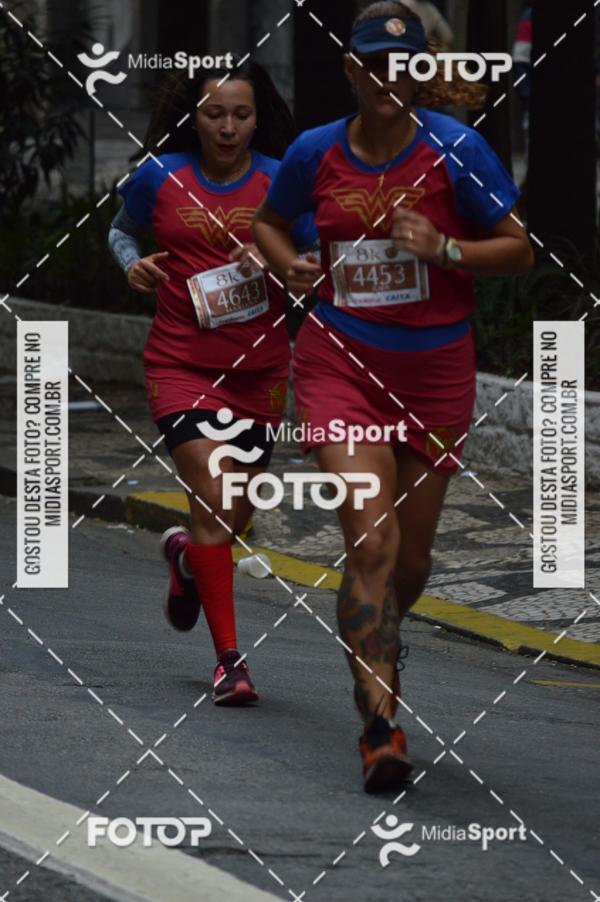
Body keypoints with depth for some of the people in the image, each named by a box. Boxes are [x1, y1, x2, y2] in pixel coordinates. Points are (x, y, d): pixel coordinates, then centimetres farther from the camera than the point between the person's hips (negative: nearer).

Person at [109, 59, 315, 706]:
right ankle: (228, 658, -11)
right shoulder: (160, 178, -2)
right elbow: (122, 230, 18)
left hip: (259, 369, 2)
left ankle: (186, 557, 49)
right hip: (180, 363, -2)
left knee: (235, 518, 12)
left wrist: (277, 264, -18)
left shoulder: (282, 183, -2)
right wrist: (132, 264, -3)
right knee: (211, 500, -17)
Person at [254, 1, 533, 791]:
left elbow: (518, 251, -3)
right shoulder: (316, 154, -1)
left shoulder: (455, 150, -7)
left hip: (435, 369, 1)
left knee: (411, 557, 11)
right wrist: (292, 267, -3)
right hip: (340, 361, -1)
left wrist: (442, 248, -19)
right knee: (371, 539, -17)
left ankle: (375, 640, 47)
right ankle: (381, 727, -15)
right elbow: (269, 223, 18)